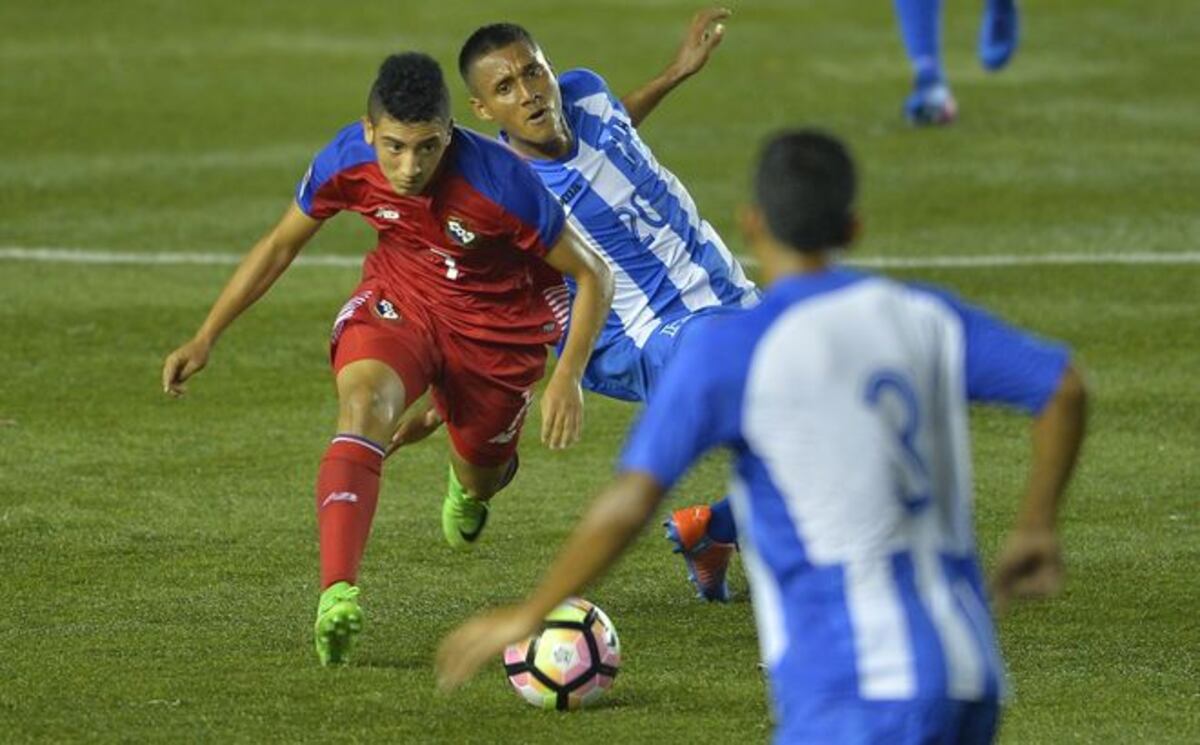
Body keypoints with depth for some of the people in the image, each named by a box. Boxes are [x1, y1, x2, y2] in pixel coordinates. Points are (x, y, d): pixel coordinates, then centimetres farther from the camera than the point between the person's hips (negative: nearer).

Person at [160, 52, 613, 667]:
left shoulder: (500, 183, -34)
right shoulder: (345, 162, -23)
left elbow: (592, 275, -21)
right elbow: (280, 245, -3)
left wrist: (567, 377, -31)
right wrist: (205, 339, -4)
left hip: (497, 321, -1)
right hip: (399, 296, 1)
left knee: (480, 475, 17)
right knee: (363, 403, -30)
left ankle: (470, 488, 60)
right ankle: (337, 595, -42)